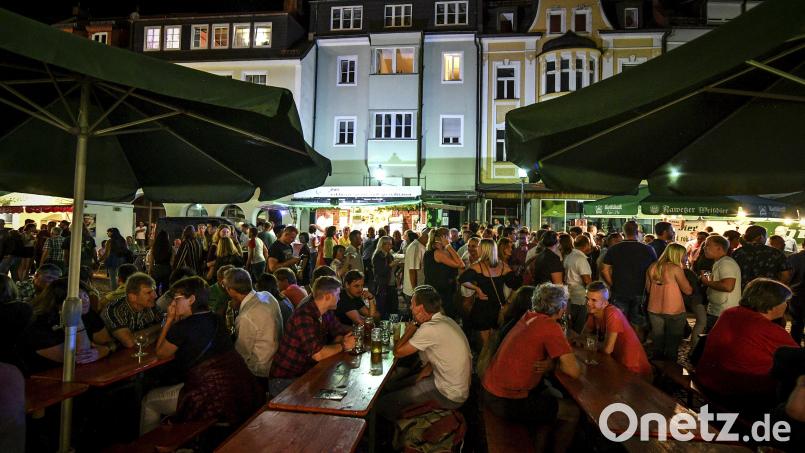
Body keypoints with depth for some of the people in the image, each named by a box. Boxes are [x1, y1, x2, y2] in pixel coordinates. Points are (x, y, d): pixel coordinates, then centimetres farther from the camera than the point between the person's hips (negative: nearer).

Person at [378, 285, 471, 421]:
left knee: (383, 404, -7)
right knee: (390, 386, 16)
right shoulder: (446, 320, 2)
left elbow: (398, 352, -18)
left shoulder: (430, 328, -27)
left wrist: (411, 329, -6)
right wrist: (422, 373, 3)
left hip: (449, 396, -9)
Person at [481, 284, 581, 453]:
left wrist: (548, 362, -3)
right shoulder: (550, 327, -18)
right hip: (506, 402, -8)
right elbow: (574, 371, -16)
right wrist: (551, 363, 2)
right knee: (573, 412, 8)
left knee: (551, 396, 26)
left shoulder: (529, 317, 4)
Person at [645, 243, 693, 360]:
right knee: (672, 346, 10)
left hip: (654, 310, 5)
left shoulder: (652, 267, 1)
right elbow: (688, 291, -10)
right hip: (673, 311, -5)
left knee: (657, 344, 18)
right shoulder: (675, 268, -14)